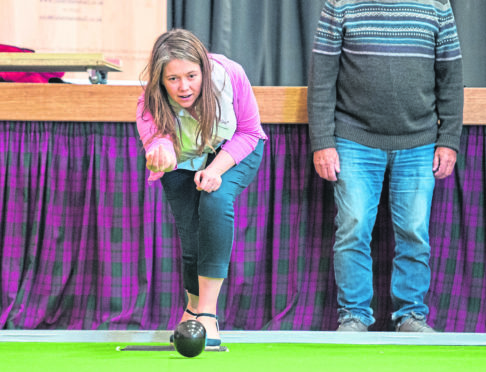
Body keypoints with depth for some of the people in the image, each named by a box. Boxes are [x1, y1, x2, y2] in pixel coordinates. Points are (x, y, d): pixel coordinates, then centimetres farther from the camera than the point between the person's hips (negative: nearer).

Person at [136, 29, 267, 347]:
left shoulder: (229, 75, -31)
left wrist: (216, 169, -30)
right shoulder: (151, 104, -30)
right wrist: (160, 154, -74)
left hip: (234, 153, -1)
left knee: (216, 201, -30)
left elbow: (248, 132, -17)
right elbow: (155, 138, -49)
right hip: (184, 163, 1)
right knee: (191, 236, -5)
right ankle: (194, 306, 29)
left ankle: (208, 312, -28)